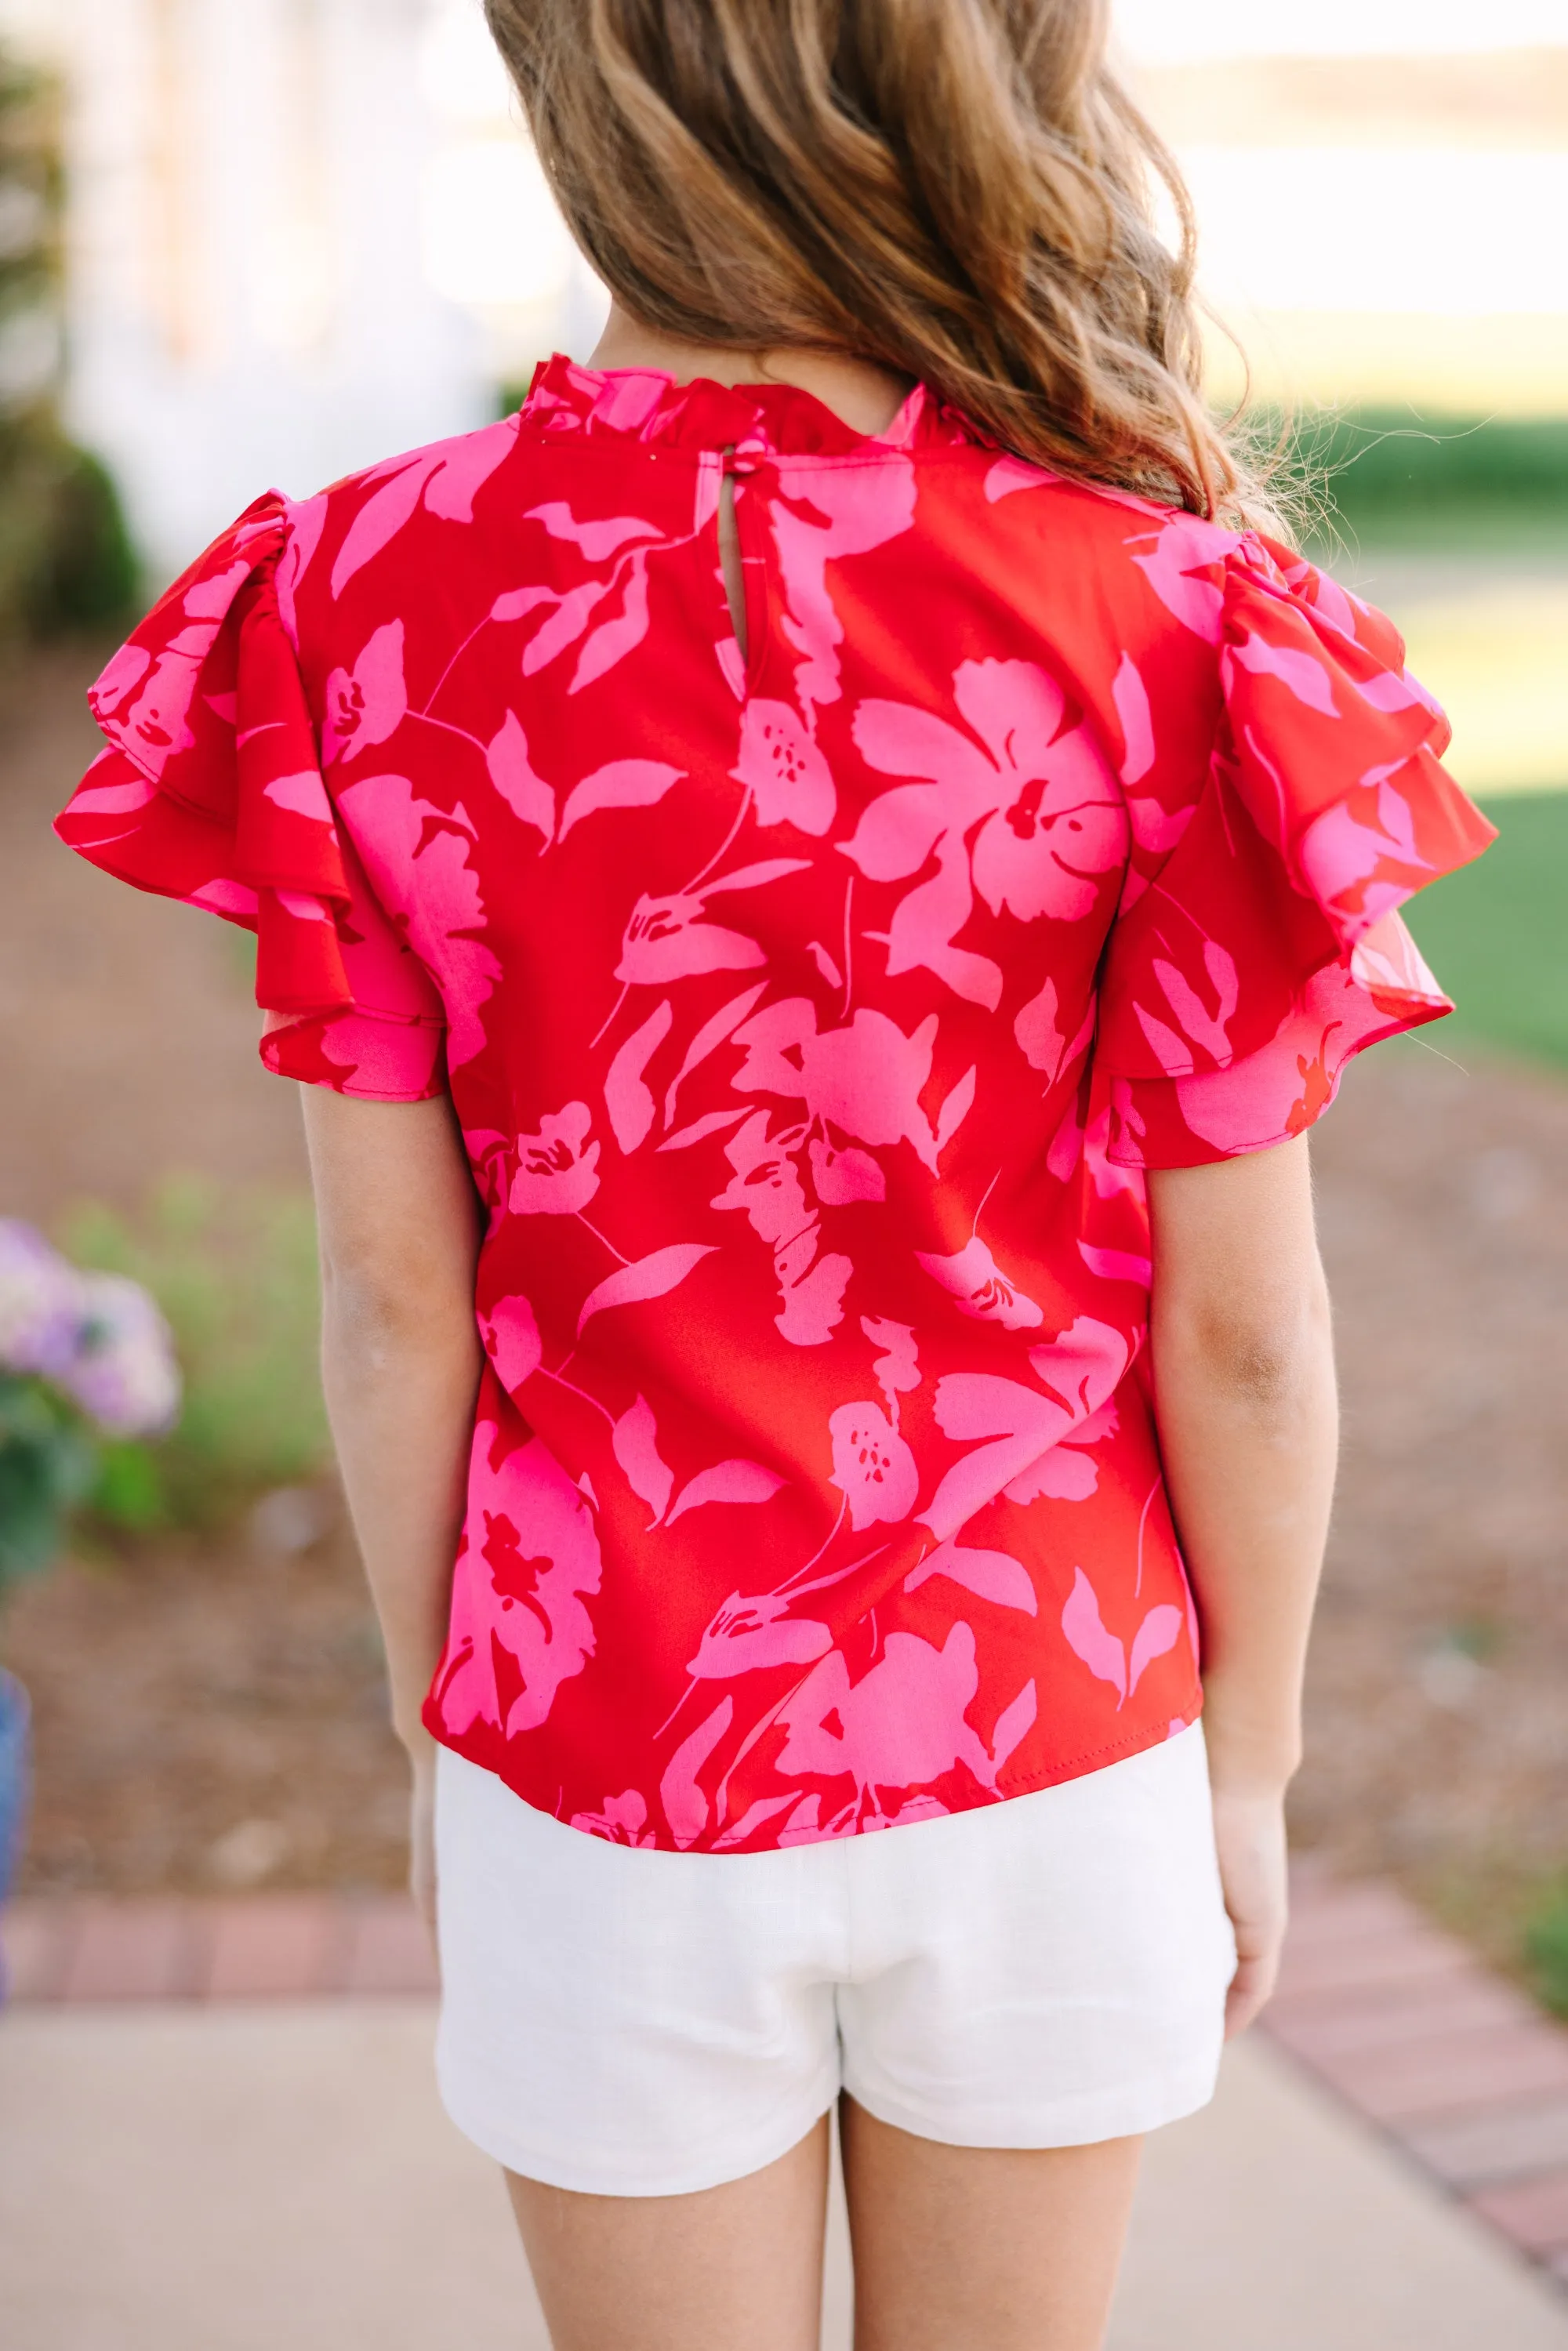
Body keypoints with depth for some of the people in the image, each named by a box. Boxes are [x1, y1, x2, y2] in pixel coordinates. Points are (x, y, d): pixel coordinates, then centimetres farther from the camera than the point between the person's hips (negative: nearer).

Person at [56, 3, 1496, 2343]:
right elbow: (1241, 1325, -10)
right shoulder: (1164, 617, -17)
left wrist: (435, 1725, 7)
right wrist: (1253, 1758, 6)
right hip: (1044, 1754, 0)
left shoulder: (358, 602, -14)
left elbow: (394, 1296, -8)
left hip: (598, 1772, 0)